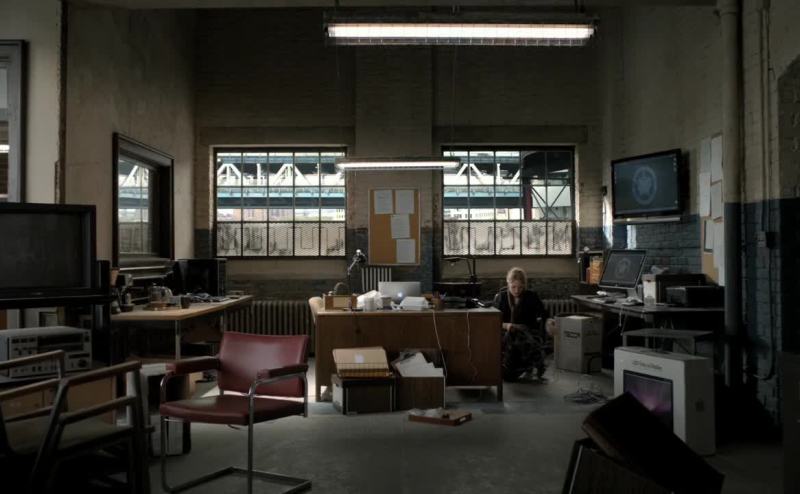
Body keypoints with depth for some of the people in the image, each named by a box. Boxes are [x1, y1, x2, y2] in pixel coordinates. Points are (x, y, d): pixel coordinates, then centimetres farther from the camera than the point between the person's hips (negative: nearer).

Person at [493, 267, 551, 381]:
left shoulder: (532, 297, 2)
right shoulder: (501, 297, 1)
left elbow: (544, 315, 3)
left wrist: (549, 322, -19)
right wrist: (506, 325, -20)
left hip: (529, 332, 1)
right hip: (507, 333, -1)